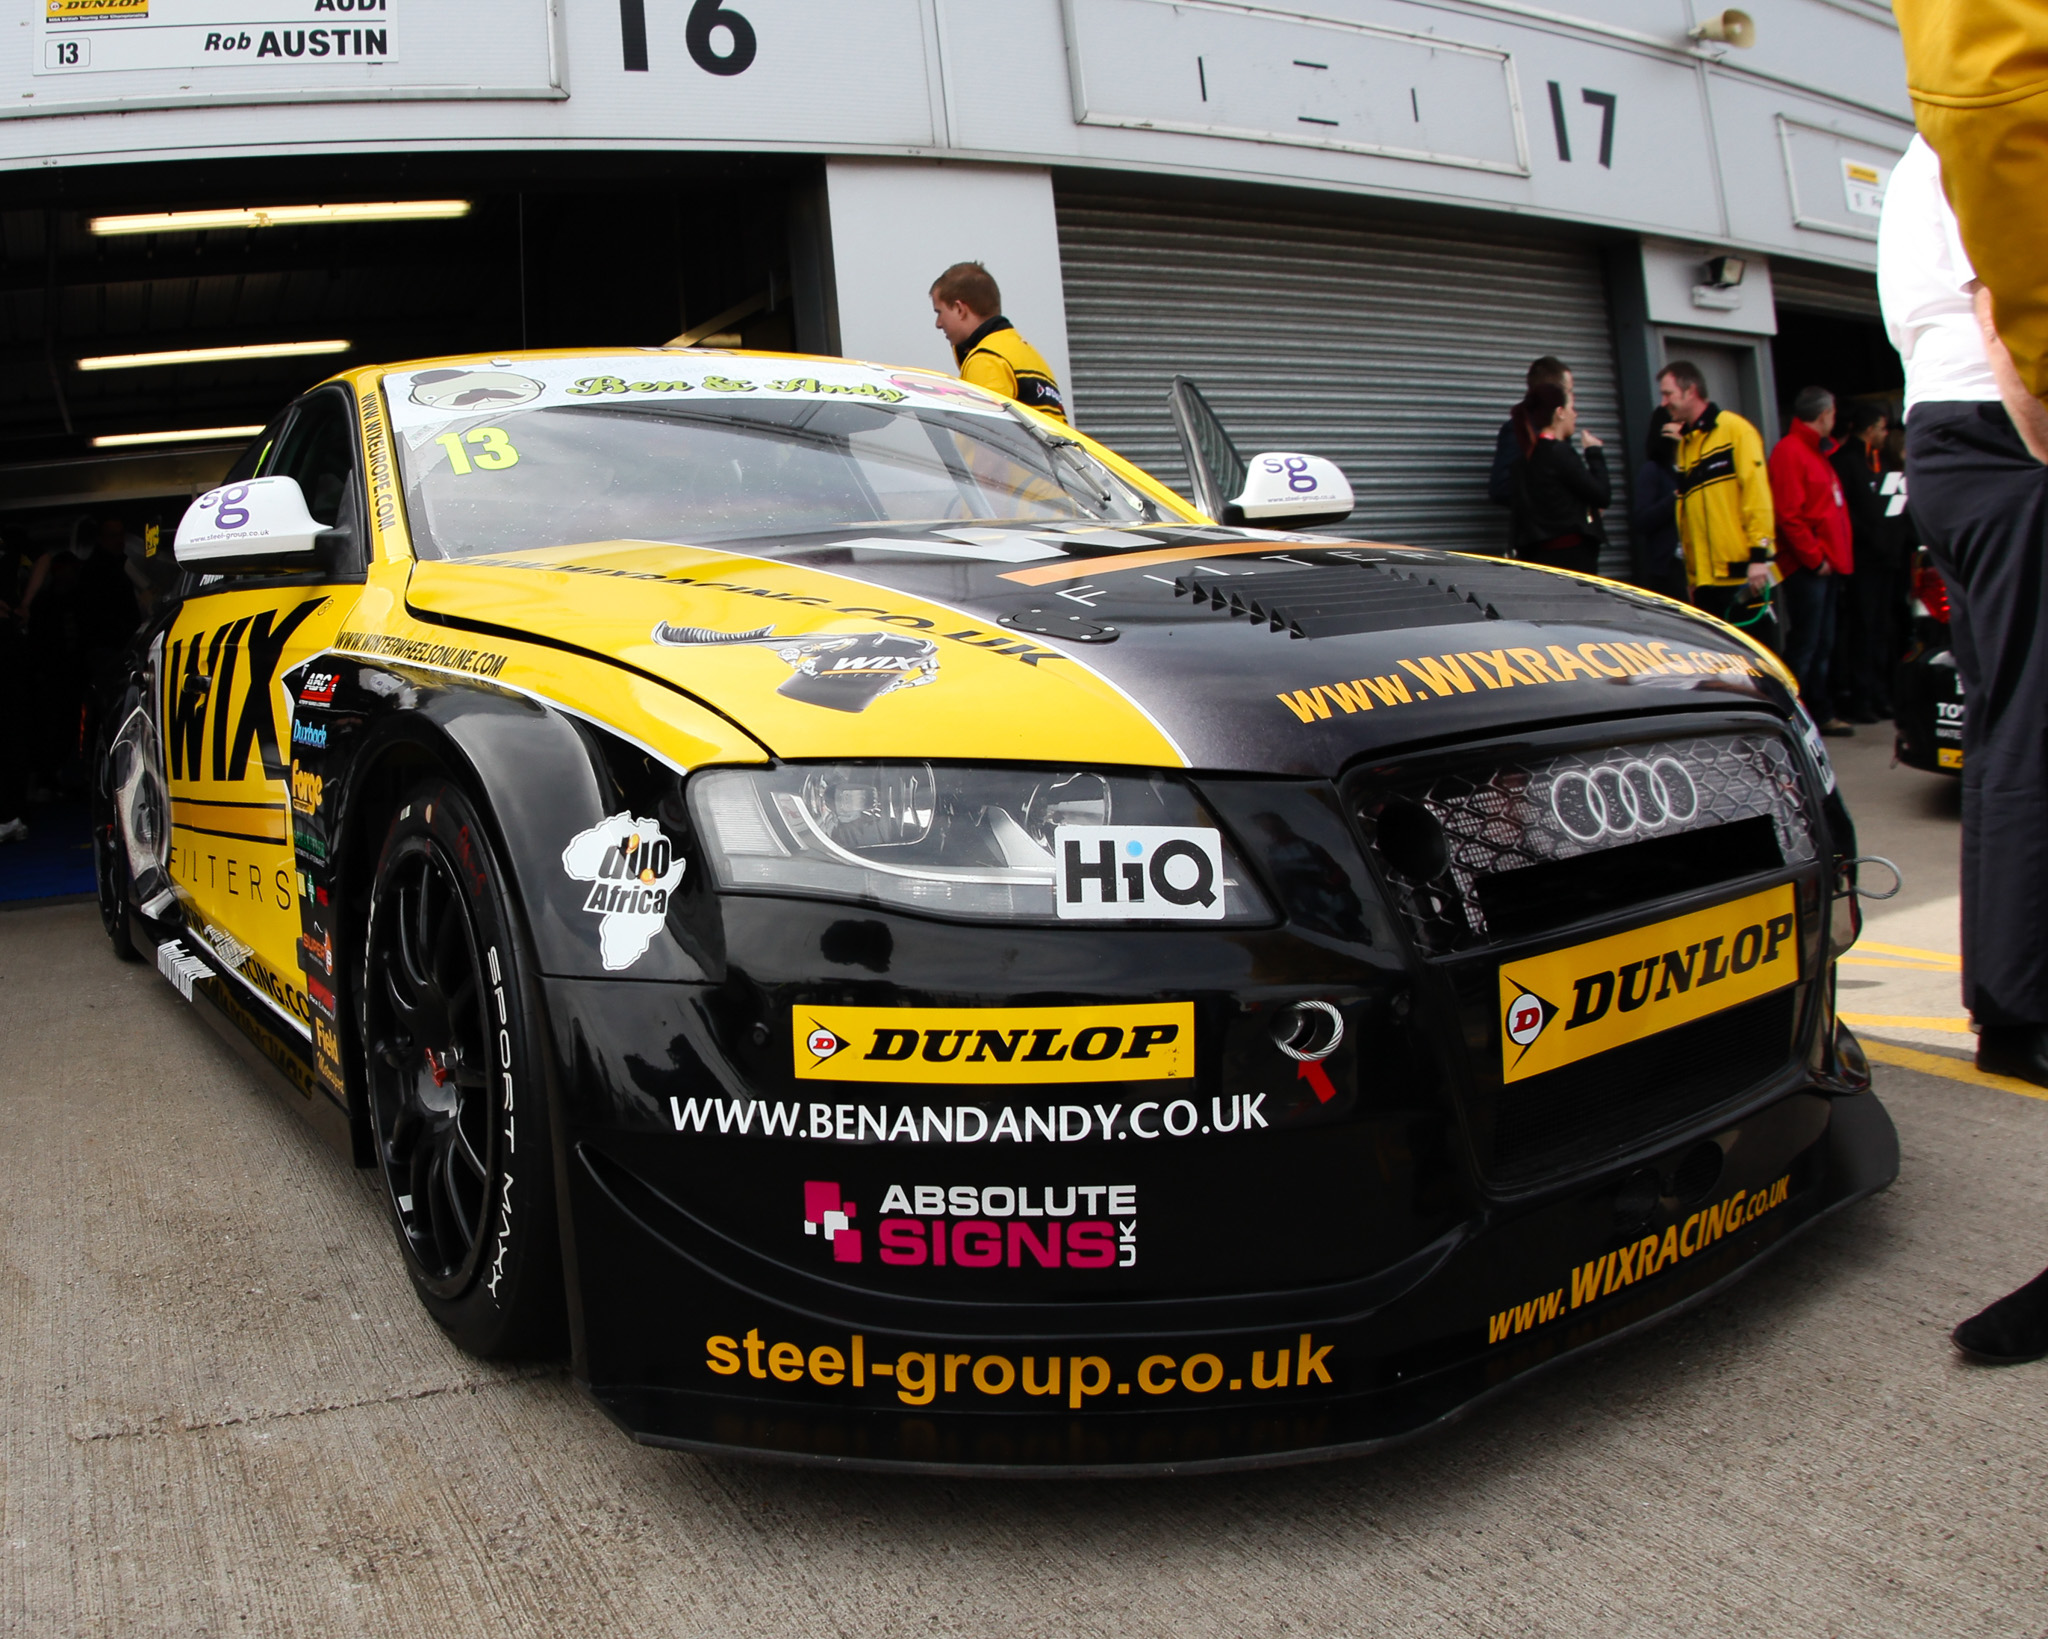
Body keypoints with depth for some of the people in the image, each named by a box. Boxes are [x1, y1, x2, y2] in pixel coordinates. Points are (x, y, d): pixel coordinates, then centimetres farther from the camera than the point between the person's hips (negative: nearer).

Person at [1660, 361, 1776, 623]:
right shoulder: (1684, 444, 16)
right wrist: (1692, 577, 12)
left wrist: (1759, 555, -17)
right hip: (1704, 580, 7)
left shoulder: (1735, 430, -4)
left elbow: (1757, 493, -11)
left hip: (1742, 575, -6)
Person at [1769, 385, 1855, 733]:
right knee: (1804, 645, -8)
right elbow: (1788, 514, -19)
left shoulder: (1817, 452, 22)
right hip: (1807, 569, -10)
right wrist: (1814, 558, -17)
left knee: (1823, 645, 12)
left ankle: (1821, 714, 18)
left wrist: (1835, 556, 14)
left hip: (1826, 565, 10)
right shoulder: (1790, 451, -10)